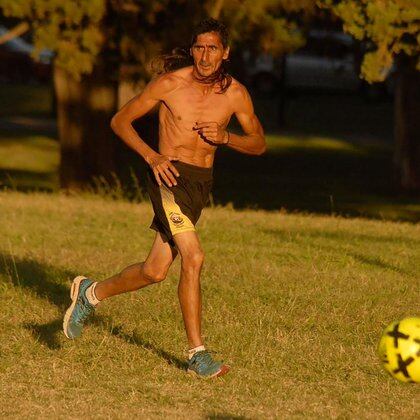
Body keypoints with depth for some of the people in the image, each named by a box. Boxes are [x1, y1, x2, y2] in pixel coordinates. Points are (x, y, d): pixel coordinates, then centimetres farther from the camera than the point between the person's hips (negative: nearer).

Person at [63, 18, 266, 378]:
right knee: (193, 258, -21)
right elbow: (120, 121, -1)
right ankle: (198, 355, -16)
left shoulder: (235, 93, 0)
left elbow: (259, 144, 9)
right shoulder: (170, 84, -9)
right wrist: (152, 156, -15)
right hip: (169, 176, -5)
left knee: (155, 271, 9)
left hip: (201, 184, 5)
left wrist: (224, 137, -11)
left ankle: (91, 294, 35)